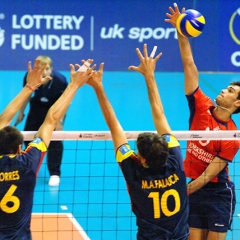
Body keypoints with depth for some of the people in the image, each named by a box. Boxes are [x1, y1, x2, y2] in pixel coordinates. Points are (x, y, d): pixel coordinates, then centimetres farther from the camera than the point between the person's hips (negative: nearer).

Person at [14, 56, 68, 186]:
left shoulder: (60, 80, -35)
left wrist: (60, 121, -18)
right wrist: (21, 113, 2)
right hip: (38, 106, 3)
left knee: (55, 139, -13)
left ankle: (55, 174, 1)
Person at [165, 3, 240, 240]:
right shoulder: (202, 107, -3)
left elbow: (209, 175, -16)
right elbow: (189, 65, -7)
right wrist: (181, 32, -13)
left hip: (218, 194, -4)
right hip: (194, 190, 4)